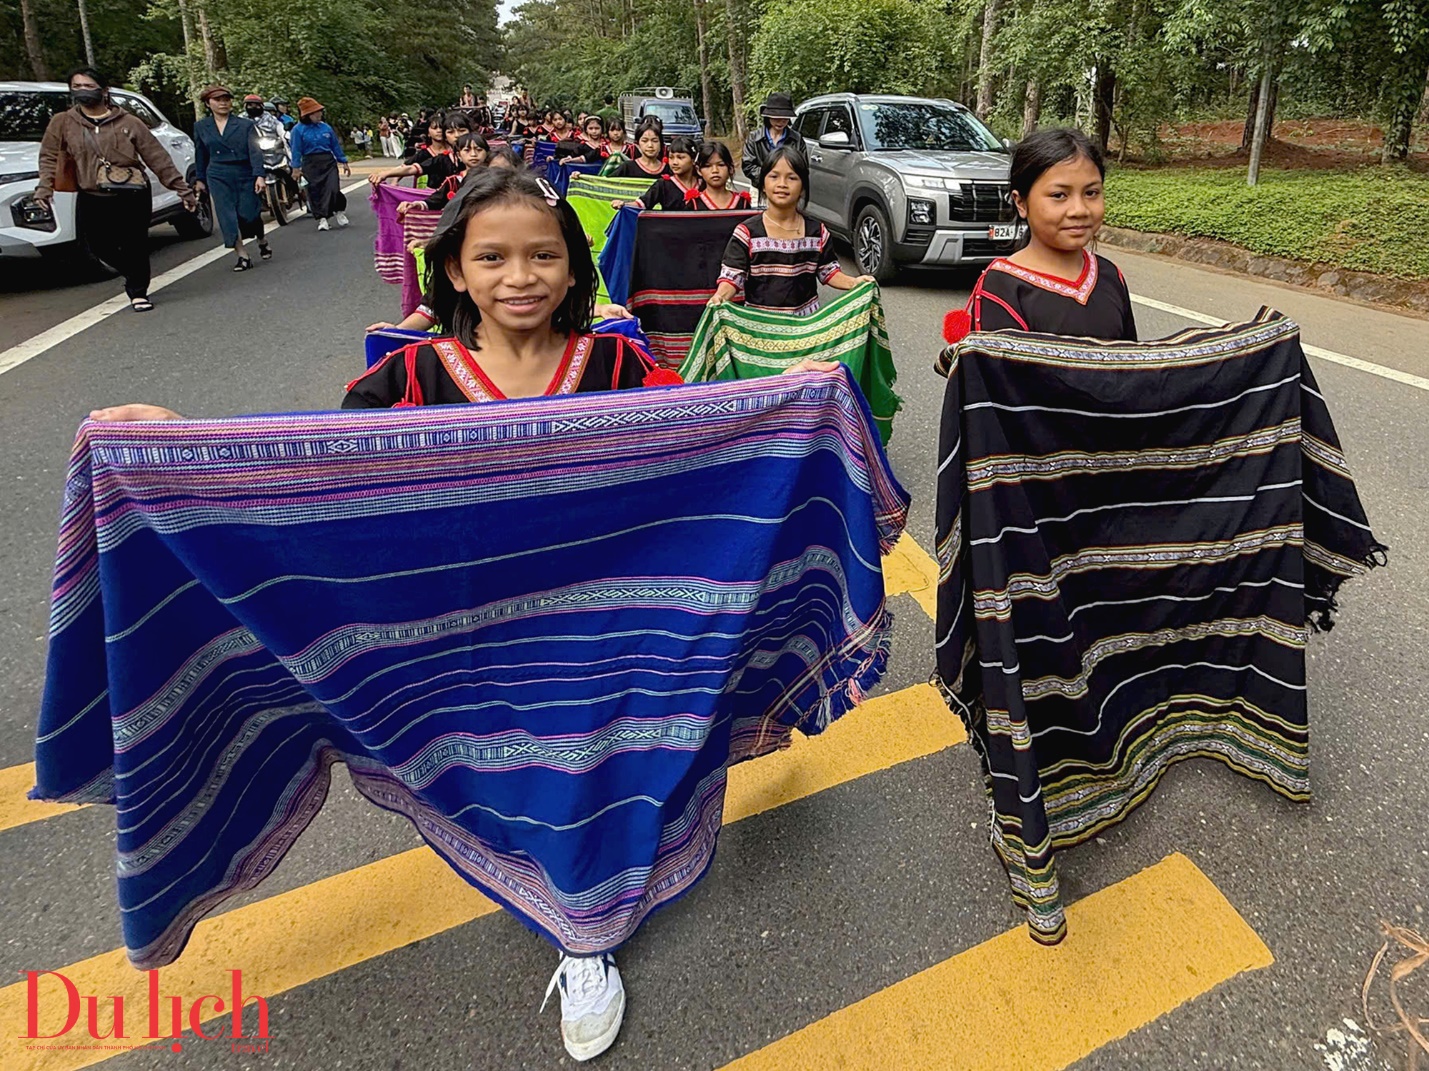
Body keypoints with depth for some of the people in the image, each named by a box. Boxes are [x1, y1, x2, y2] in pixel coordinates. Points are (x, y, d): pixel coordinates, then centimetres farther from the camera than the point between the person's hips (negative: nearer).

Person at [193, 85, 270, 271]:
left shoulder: (245, 124, 0)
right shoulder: (201, 127, 8)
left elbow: (255, 151, -7)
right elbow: (200, 155, 15)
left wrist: (260, 176, -19)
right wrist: (199, 179, 15)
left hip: (246, 175, -2)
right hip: (219, 178, 2)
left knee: (250, 214, -1)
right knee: (228, 218, -5)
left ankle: (262, 242, 30)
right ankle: (242, 256, -1)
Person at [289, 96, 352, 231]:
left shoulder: (326, 127, 6)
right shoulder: (298, 129, -2)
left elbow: (336, 145, 13)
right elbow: (296, 150, -3)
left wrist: (344, 162, 12)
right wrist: (296, 168, -9)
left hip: (329, 161, 1)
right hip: (311, 164, -1)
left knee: (332, 189, -10)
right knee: (315, 191, 0)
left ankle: (339, 211, 13)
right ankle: (322, 219, 5)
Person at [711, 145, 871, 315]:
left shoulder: (817, 232, 3)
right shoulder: (747, 232, -7)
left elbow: (829, 271, 10)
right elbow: (732, 276, -9)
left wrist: (853, 282, -8)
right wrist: (720, 296, -30)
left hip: (806, 319, 3)